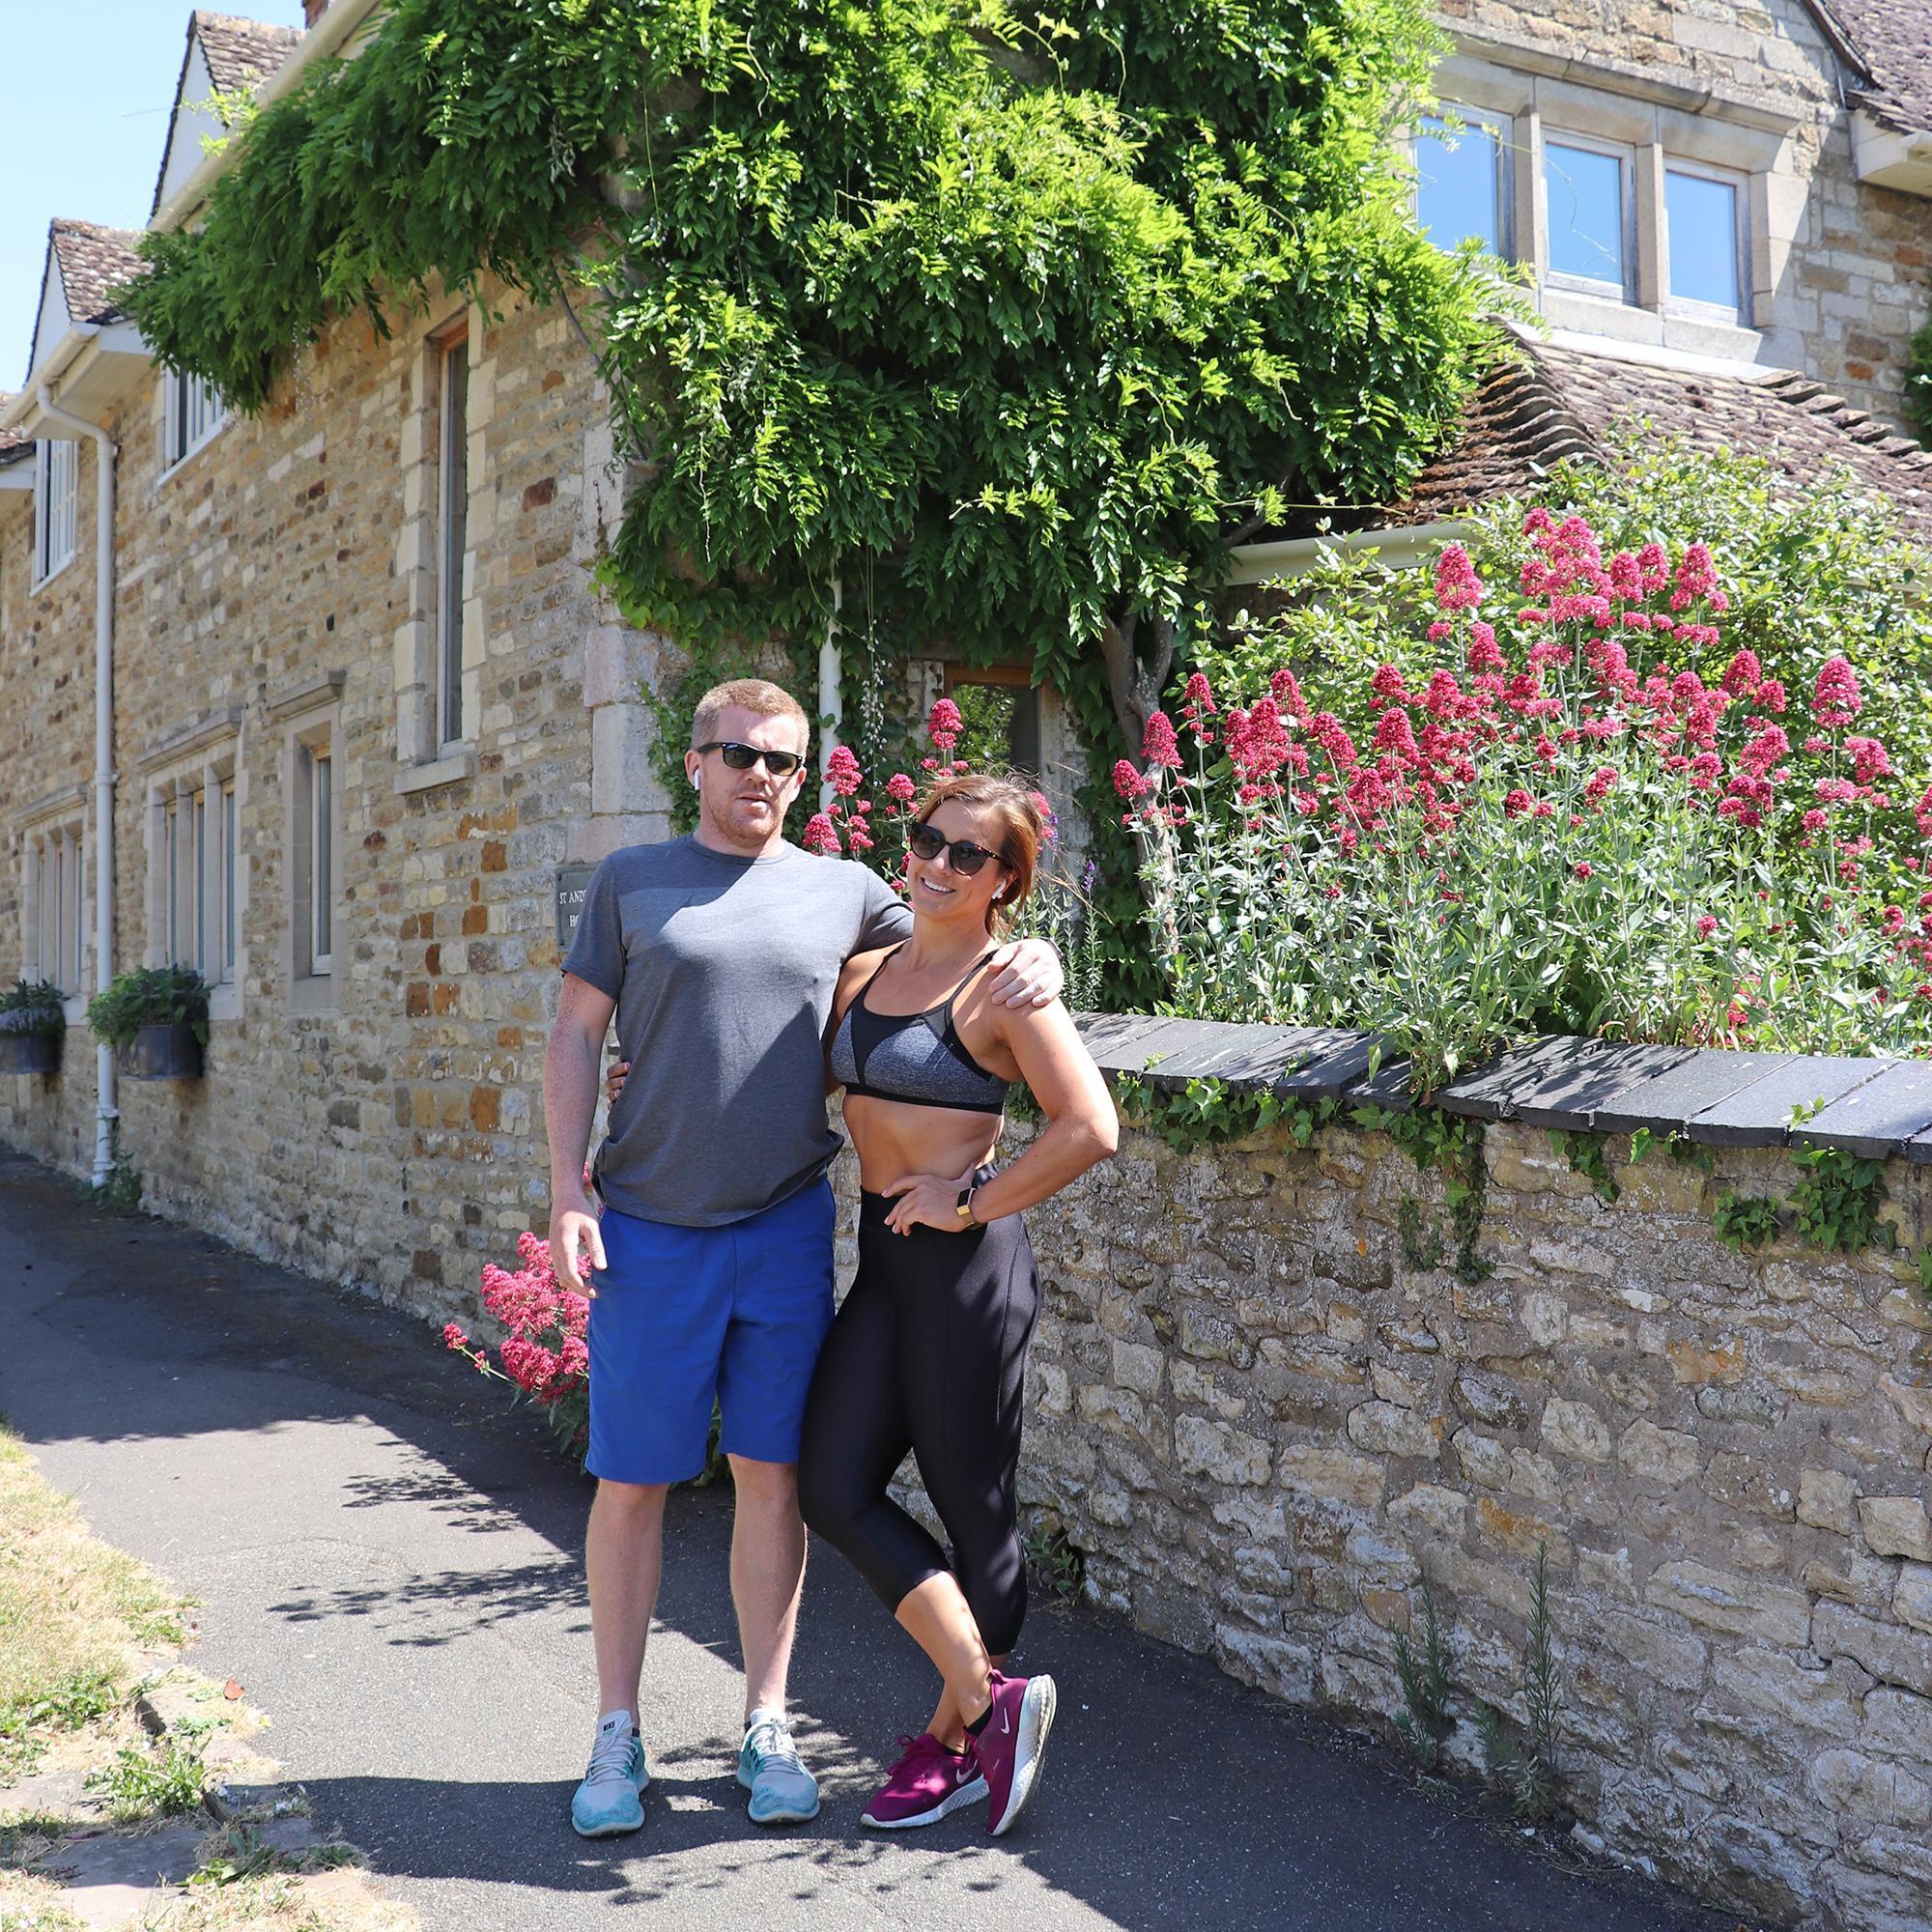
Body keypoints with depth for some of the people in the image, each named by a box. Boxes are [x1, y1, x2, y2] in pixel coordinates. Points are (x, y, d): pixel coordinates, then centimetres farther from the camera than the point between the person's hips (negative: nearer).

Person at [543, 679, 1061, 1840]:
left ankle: (767, 1729, 21)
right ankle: (619, 1735, 19)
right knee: (632, 1480, 4)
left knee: (773, 1475, 7)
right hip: (649, 1231, -1)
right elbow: (577, 1036, 4)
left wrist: (1034, 958, -7)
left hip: (788, 1229, 2)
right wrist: (567, 1192, -4)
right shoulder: (633, 882, 5)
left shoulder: (844, 894, 9)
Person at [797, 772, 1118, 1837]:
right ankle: (993, 1698, 13)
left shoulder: (1004, 986, -10)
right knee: (833, 1488, 3)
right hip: (884, 1262, 8)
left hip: (965, 1265, -8)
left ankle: (953, 1736, 22)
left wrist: (971, 1202, -15)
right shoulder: (863, 972, 11)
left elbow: (1089, 1128, -20)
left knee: (972, 1507, 5)